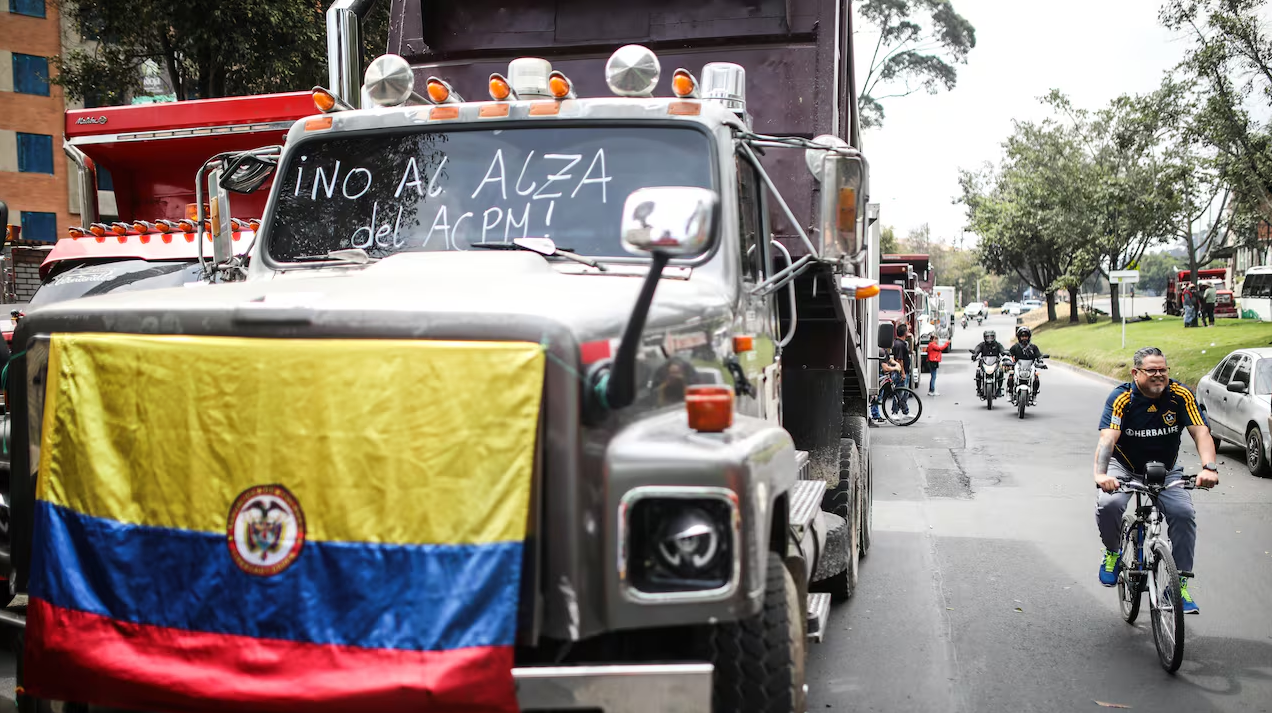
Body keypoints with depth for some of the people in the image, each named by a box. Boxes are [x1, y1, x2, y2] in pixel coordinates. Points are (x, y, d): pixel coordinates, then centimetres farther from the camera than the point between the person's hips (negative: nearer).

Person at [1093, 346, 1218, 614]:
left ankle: (1180, 582, -6)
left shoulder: (1181, 396, -15)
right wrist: (1101, 474, -51)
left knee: (1183, 512, -20)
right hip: (1124, 467, -2)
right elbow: (1108, 437, -34)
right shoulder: (1121, 398, -22)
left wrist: (1209, 468, -42)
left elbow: (1201, 432, -23)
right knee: (1109, 504, -29)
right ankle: (1113, 552, 3)